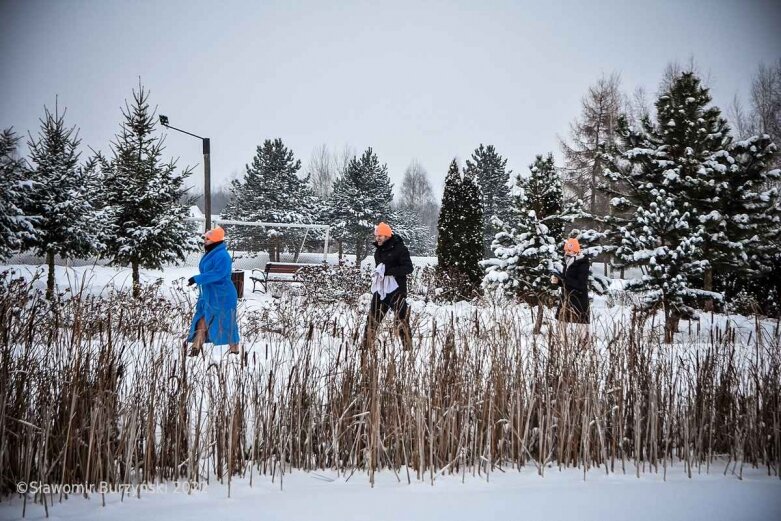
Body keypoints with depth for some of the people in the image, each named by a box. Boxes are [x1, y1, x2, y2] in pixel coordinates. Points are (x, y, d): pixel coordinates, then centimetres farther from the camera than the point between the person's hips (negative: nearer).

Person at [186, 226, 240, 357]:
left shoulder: (222, 255, -19)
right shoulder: (210, 254, 13)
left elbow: (217, 274, -30)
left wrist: (197, 279, -29)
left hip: (222, 297, -10)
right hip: (209, 296, 10)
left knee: (225, 323, -1)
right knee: (202, 321, 6)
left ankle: (234, 350, 10)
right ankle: (196, 348, 9)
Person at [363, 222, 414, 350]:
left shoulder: (399, 248, -9)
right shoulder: (378, 251, 15)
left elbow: (408, 268, -16)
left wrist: (388, 270, -21)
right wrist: (376, 274, 7)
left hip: (396, 290, -7)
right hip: (380, 290, 7)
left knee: (401, 321, -7)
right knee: (372, 320, 6)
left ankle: (408, 348, -2)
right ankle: (366, 345, 13)